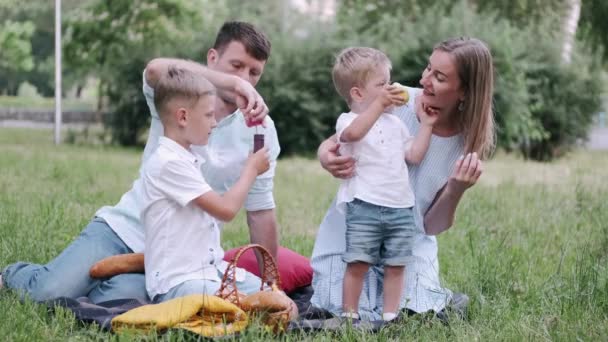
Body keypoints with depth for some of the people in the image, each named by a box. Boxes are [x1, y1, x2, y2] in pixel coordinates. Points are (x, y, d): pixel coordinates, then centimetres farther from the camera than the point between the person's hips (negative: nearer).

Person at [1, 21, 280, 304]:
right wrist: (234, 83, -43)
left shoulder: (260, 130, -2)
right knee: (48, 292, -17)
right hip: (124, 227, 0)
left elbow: (260, 210, 4)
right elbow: (156, 69, -32)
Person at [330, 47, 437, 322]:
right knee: (358, 264, -7)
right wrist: (379, 104, -34)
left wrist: (425, 125, 15)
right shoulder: (348, 120, -1)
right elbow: (352, 133, -28)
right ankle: (349, 315, 2)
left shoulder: (395, 123, 20)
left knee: (395, 266, 6)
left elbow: (414, 155, 16)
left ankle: (390, 316, 12)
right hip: (364, 206, -6)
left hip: (400, 207, 6)